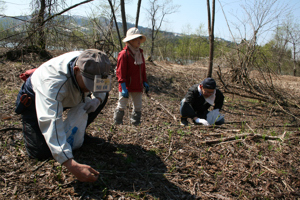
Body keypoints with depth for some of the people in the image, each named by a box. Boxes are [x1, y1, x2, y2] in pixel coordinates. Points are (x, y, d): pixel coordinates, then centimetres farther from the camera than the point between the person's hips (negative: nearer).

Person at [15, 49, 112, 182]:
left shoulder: (91, 65, -25)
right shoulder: (53, 81, -45)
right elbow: (51, 121, -54)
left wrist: (97, 99, -30)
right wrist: (71, 165, -62)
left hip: (67, 97, 6)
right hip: (35, 101, -6)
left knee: (103, 95, -8)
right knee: (41, 152, -21)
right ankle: (27, 126, 12)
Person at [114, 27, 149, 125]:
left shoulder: (140, 53, 11)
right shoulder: (124, 54, -12)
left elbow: (143, 70, 20)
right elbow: (120, 72, -14)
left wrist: (145, 82, 14)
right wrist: (124, 88, -20)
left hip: (137, 87, 7)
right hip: (126, 86, -6)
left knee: (138, 107, 11)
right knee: (121, 106, 3)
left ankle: (135, 123, 26)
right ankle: (117, 124, 19)